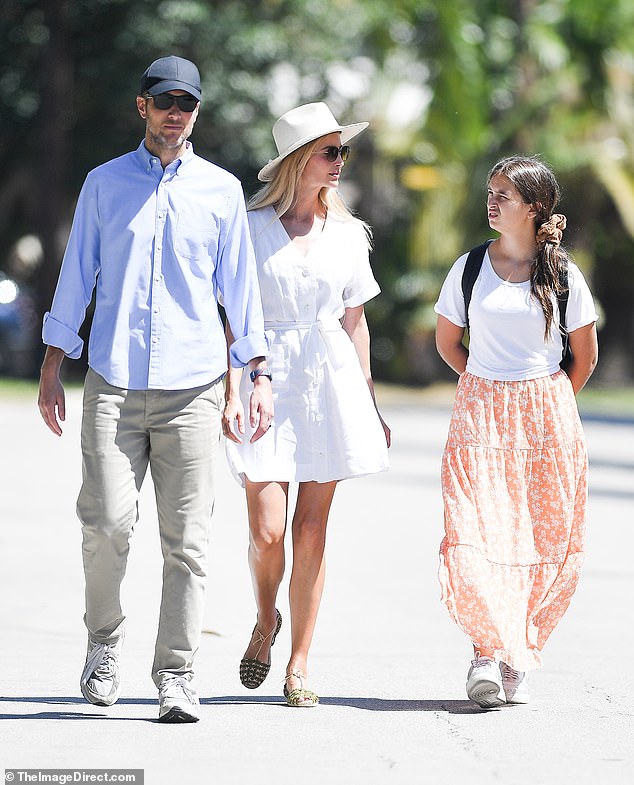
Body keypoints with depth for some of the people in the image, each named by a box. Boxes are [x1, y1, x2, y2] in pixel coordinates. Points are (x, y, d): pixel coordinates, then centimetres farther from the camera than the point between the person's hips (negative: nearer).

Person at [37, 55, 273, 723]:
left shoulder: (221, 190, 11)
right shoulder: (104, 184, 11)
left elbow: (239, 285, 13)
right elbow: (76, 275, 14)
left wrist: (259, 373, 7)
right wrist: (52, 367, 10)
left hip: (191, 386, 0)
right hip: (113, 382, 0)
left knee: (187, 538, -3)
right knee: (107, 522, -10)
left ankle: (176, 676, 3)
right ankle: (103, 643, 14)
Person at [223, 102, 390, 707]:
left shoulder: (348, 233, 10)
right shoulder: (253, 227, 1)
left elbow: (354, 321, 15)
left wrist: (370, 404, 15)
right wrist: (232, 392, -10)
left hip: (332, 383, 2)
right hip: (269, 379, -2)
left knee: (311, 531, 1)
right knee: (267, 530, -9)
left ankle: (299, 663, 7)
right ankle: (265, 621, 22)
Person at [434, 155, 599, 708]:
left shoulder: (564, 275, 0)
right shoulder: (470, 268, 3)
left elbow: (585, 356, 10)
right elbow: (447, 341, 14)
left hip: (547, 419, 0)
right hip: (481, 414, 0)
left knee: (545, 542, -2)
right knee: (475, 536, -14)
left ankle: (517, 658, 7)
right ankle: (487, 651, -12)